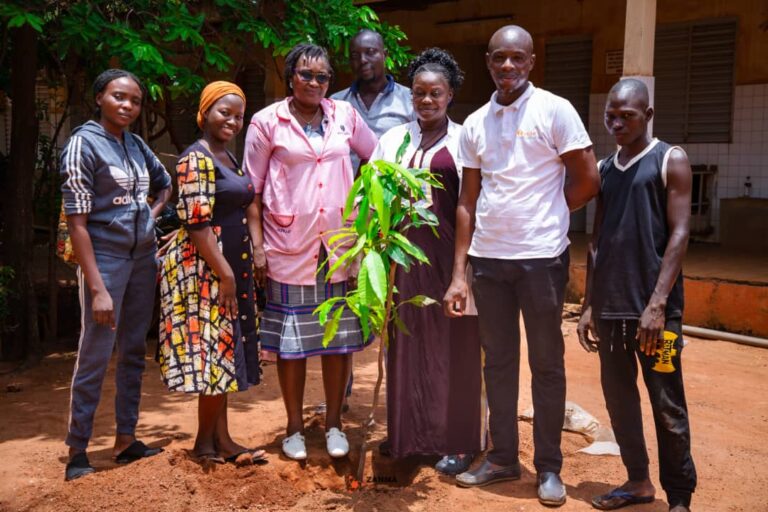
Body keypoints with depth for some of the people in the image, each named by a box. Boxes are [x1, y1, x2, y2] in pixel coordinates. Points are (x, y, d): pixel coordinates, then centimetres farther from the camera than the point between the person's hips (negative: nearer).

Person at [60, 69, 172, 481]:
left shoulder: (136, 145, 8)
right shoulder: (84, 143, -10)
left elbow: (165, 184, 28)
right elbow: (76, 223, -14)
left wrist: (150, 216, 8)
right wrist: (97, 289, -20)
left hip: (143, 257, 7)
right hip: (105, 258, -7)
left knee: (133, 352, 11)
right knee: (95, 357, -4)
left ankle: (126, 439, 22)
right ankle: (77, 451, 8)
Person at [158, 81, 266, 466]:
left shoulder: (229, 157, 15)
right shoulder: (197, 159, -13)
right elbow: (197, 224, -19)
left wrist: (254, 254, 15)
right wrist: (225, 274, -20)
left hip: (230, 266, 9)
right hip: (205, 269, -9)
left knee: (224, 351, 11)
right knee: (214, 348, -3)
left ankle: (220, 439, 20)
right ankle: (207, 442, 10)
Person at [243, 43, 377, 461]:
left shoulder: (344, 115, 6)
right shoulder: (268, 122, -2)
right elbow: (253, 189, -1)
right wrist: (257, 244, -6)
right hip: (289, 246, -2)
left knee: (339, 336, 8)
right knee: (292, 340, 6)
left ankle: (334, 424, 23)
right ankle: (294, 428, 22)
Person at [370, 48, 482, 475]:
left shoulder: (463, 141, 1)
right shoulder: (394, 140, 11)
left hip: (448, 255, -3)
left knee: (452, 346, 3)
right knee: (408, 342, 8)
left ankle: (457, 441, 15)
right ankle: (410, 433, 22)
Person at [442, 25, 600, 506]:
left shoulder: (555, 110, -5)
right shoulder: (475, 123, 8)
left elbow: (588, 181, -5)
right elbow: (468, 202, 7)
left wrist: (541, 214, 4)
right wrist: (458, 273, 3)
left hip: (541, 257, -4)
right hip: (487, 258, 4)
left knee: (546, 364, 7)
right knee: (498, 361, 13)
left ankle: (549, 466, 21)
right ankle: (503, 457, 28)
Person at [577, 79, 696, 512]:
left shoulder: (670, 161, 0)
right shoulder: (605, 168, 14)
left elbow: (679, 234, -7)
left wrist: (658, 304, -15)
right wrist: (590, 305, 10)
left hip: (653, 307, -5)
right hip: (610, 306, 5)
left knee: (667, 405, 1)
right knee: (618, 397, 11)